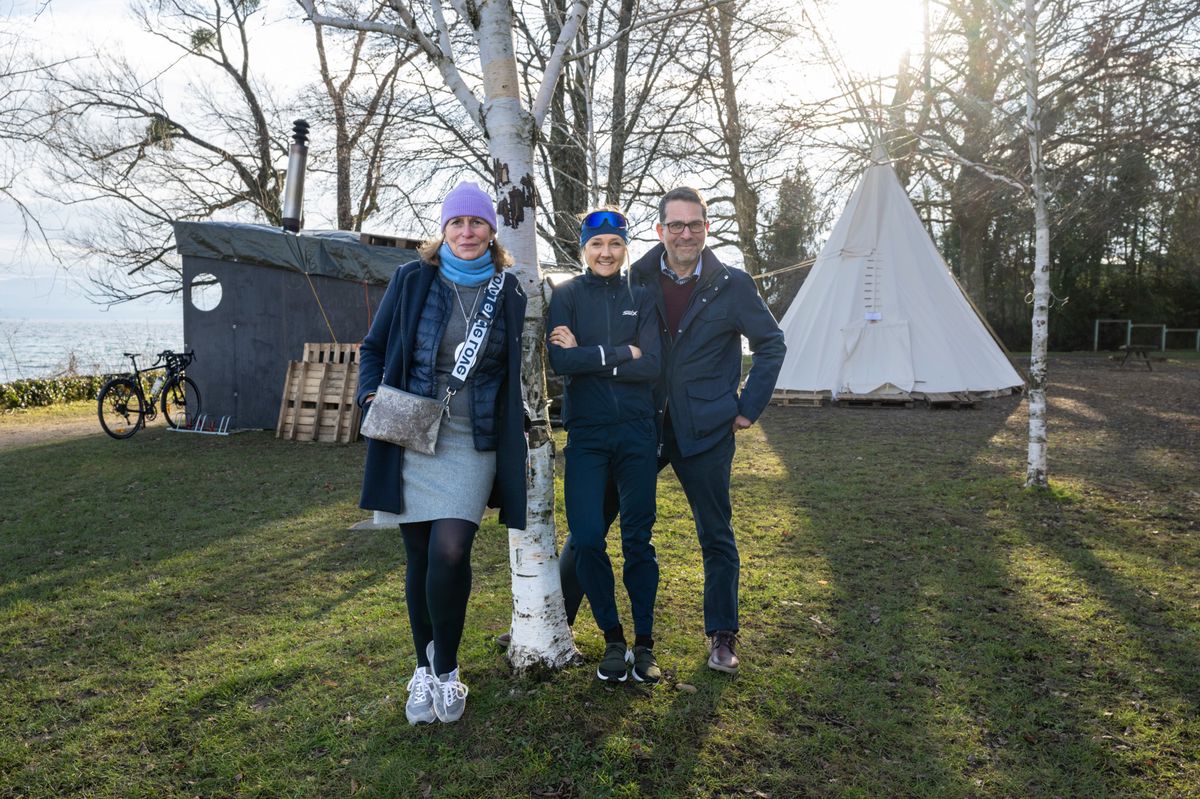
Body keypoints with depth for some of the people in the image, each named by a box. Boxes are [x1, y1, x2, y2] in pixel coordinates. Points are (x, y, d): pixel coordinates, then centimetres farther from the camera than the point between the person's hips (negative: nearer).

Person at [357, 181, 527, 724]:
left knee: (450, 551, -16)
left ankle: (446, 668, 8)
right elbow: (374, 347, 10)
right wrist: (370, 396, -6)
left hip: (472, 443, -1)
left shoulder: (510, 292, 3)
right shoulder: (412, 280, 2)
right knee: (420, 557, 6)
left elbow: (520, 371, 14)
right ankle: (424, 671, 26)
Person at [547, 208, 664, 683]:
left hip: (636, 433, 1)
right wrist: (620, 353, -10)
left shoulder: (640, 300, 7)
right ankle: (613, 639, 15)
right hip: (586, 435, -1)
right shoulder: (566, 296, 3)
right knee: (586, 539, -3)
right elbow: (560, 361, -14)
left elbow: (651, 367, -8)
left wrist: (588, 356, -13)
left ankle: (644, 644, 17)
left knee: (638, 539, 5)